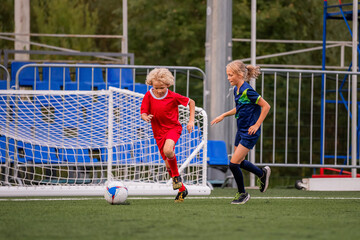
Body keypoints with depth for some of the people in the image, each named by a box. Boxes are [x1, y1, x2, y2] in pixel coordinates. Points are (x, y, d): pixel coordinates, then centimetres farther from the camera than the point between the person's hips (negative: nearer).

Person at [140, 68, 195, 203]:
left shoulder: (173, 97, -12)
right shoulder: (149, 96, -6)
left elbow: (191, 102, 2)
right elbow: (143, 113, -3)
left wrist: (191, 120, -5)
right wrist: (146, 117, -28)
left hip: (173, 127, -4)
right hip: (158, 132, 4)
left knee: (168, 150, -35)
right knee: (168, 165, 4)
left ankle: (176, 176, -10)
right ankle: (182, 189, 23)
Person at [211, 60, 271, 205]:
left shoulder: (247, 91, -21)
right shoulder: (236, 90, 6)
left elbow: (266, 106, -18)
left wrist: (257, 125, -16)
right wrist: (224, 115, 13)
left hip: (250, 133, -9)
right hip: (241, 131, 9)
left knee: (234, 164, -9)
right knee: (239, 162, 19)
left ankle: (242, 194, 10)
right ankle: (262, 173, 42)